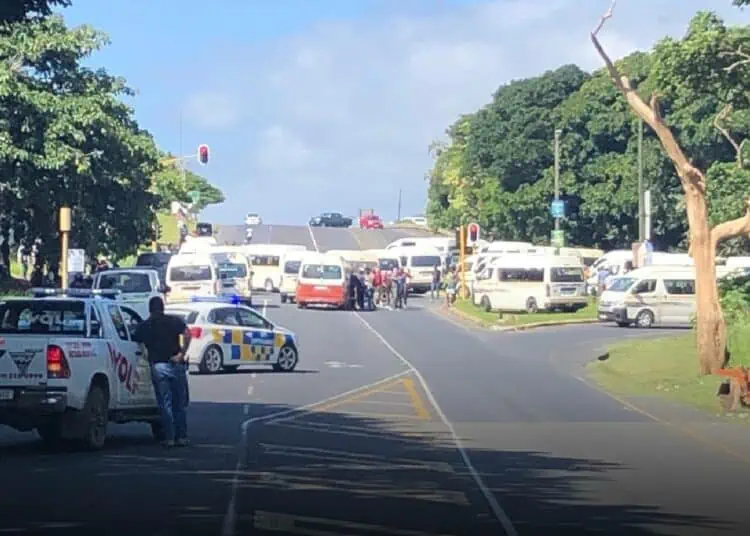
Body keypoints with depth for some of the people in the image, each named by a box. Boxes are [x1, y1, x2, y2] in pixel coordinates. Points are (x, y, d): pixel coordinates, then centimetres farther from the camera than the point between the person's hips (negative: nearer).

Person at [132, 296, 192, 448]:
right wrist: (181, 354, -9)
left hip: (158, 366, 0)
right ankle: (181, 437, 10)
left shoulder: (143, 326, 7)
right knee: (180, 403, 10)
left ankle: (169, 438, -1)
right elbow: (187, 334, -11)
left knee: (165, 403, 3)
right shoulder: (174, 321, 4)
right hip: (176, 365, 0)